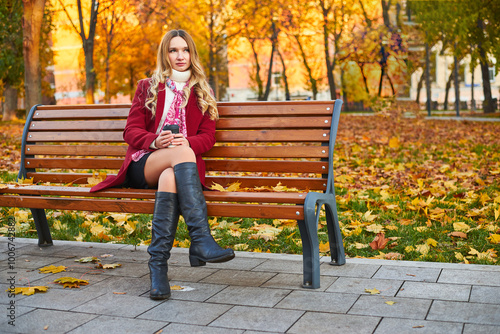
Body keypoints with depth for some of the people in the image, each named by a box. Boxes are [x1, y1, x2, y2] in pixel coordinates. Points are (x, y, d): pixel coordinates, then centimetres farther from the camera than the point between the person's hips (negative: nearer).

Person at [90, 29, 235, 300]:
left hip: (181, 166, 1)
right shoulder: (147, 87, 19)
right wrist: (155, 141, -14)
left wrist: (187, 141, -12)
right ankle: (201, 240, -48)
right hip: (143, 164, 0)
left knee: (170, 177, -40)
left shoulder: (202, 93, 22)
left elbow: (208, 137, 12)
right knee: (181, 154, -38)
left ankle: (158, 265, -46)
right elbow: (131, 131, 9)